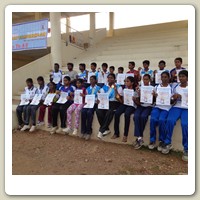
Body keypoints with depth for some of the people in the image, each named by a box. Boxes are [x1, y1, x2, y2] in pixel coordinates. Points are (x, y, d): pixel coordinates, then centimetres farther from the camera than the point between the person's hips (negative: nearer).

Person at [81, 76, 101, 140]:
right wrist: (85, 102, -5)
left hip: (94, 103, -4)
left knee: (89, 112, -32)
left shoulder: (98, 88, 8)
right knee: (83, 111, -27)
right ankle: (83, 131, -20)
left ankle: (88, 131, -22)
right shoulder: (87, 88, 21)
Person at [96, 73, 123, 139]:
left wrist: (115, 89, -15)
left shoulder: (118, 87, 6)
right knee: (98, 110, -27)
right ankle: (106, 129, -16)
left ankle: (101, 130, -26)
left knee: (109, 112, -36)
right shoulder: (104, 87, 17)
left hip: (114, 103, -3)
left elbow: (118, 98, -7)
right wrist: (99, 100, -12)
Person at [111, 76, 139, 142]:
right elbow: (122, 101, 11)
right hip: (124, 104, 4)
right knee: (116, 113, -25)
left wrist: (134, 100, -20)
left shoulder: (135, 91, -1)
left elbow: (138, 103, 0)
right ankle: (116, 133, -14)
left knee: (127, 114, -35)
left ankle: (125, 135, -22)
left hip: (132, 106, -4)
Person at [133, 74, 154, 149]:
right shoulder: (140, 88, 12)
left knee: (143, 116, -33)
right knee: (136, 116, -30)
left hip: (148, 106, -2)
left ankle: (139, 137, -17)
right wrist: (138, 93, -9)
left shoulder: (152, 88, 6)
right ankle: (139, 138, -28)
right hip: (141, 105, 2)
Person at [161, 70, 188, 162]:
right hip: (176, 107, 2)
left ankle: (186, 149, -17)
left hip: (186, 109, -1)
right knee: (170, 120, -30)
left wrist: (181, 97, -12)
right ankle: (167, 143, -13)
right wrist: (174, 98, -9)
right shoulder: (176, 87, 14)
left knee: (185, 124, -31)